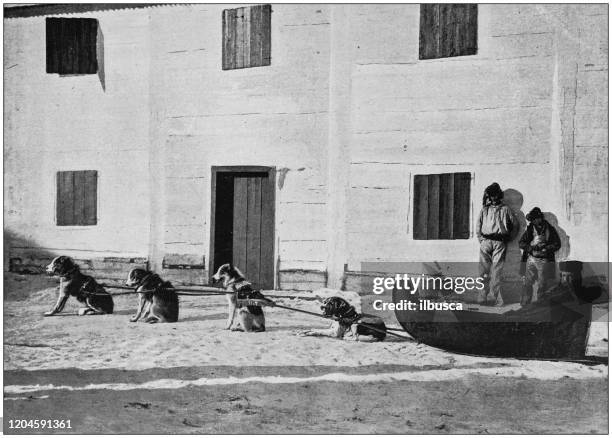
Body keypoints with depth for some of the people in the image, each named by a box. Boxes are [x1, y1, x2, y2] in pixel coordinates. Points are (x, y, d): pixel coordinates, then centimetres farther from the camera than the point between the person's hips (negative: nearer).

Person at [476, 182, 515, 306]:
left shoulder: (505, 209, 16)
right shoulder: (484, 210, 20)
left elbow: (513, 225, 14)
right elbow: (478, 226, 17)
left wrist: (506, 237, 6)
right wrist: (481, 238, 6)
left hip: (499, 243, -2)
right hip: (485, 242, 2)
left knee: (496, 271, -10)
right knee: (483, 270, -7)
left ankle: (498, 299, -12)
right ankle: (482, 298, -9)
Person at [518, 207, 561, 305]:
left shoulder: (550, 230, 1)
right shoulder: (530, 229, 6)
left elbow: (557, 244, -1)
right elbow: (521, 243, 3)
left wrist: (545, 248, -16)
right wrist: (531, 247, -16)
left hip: (544, 260, -1)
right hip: (531, 259, 1)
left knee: (541, 284, 2)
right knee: (527, 283, -3)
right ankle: (524, 305, 1)